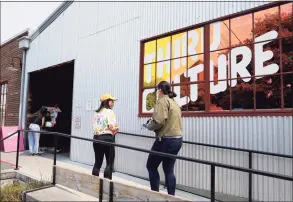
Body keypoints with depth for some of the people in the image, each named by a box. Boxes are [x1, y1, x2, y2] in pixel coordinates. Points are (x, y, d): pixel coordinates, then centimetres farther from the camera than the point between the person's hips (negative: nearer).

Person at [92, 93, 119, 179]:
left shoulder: (96, 112, 15)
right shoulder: (110, 112, -6)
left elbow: (95, 126, 10)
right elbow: (112, 127, -16)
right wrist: (116, 128, 6)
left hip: (96, 138, 7)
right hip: (107, 138, -7)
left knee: (97, 162, 13)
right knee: (109, 163, 3)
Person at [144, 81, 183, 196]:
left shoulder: (162, 101, -8)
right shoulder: (174, 102, 18)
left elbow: (159, 121, -21)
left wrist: (148, 126, -2)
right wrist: (151, 124, 13)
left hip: (166, 140, -8)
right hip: (177, 139, 8)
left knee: (151, 166, 7)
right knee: (169, 170, 12)